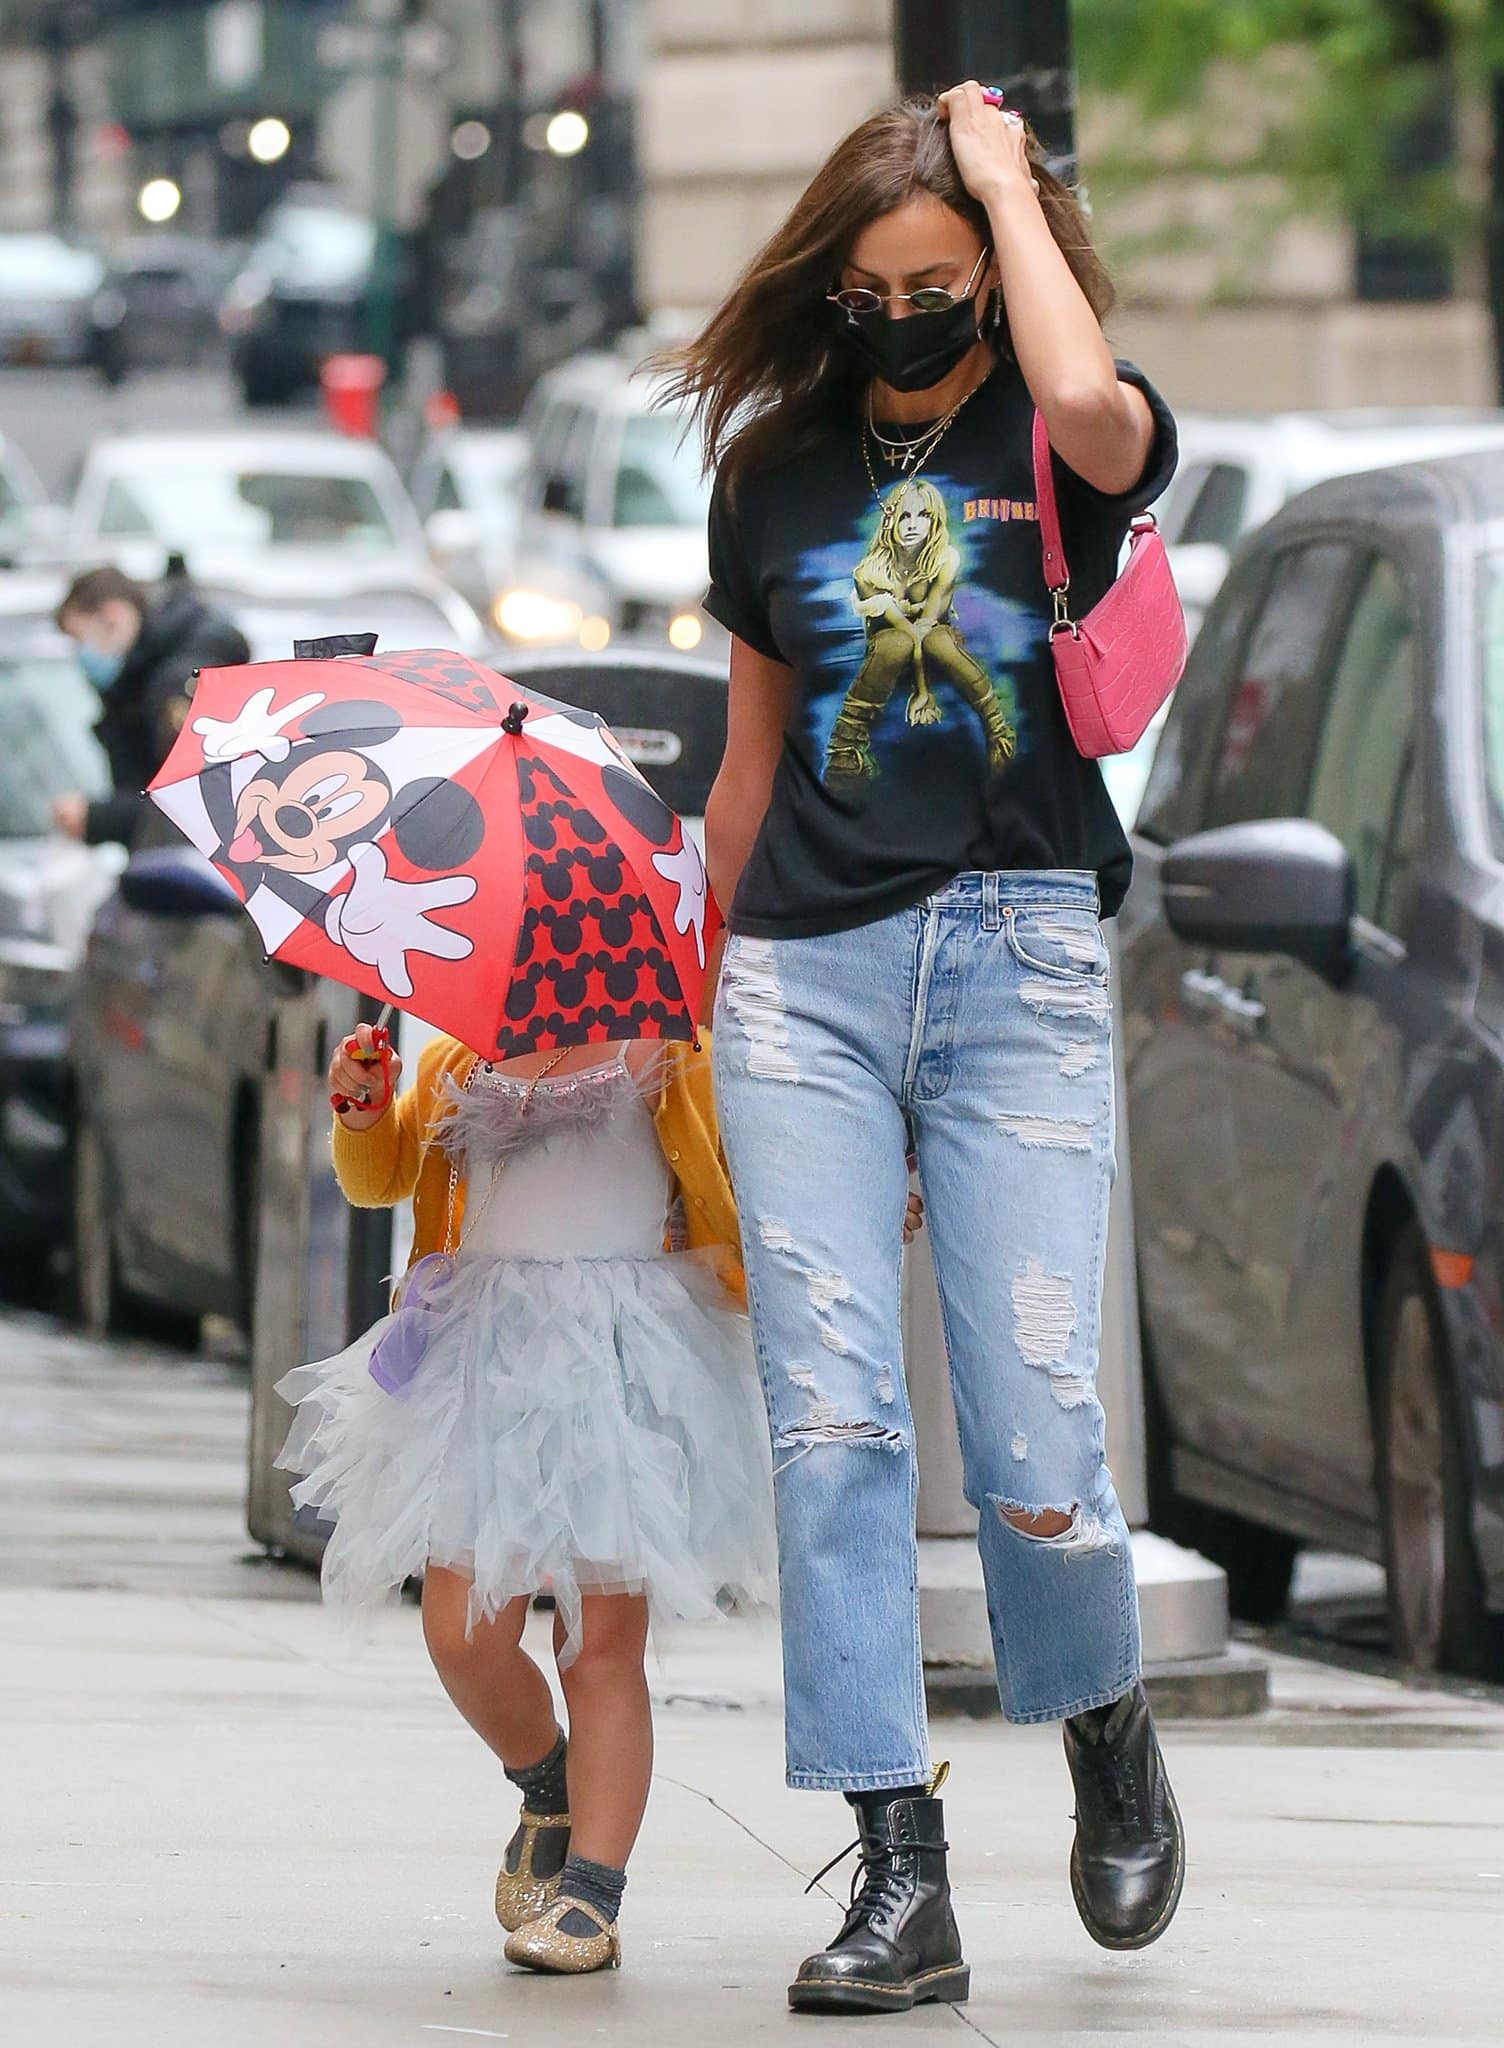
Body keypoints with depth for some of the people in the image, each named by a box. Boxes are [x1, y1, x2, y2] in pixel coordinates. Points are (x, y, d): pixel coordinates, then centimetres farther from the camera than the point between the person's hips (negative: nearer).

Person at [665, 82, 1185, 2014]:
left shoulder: (1059, 447, 4)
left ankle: (1104, 1731, 21)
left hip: (1016, 955, -3)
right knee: (829, 1424, -9)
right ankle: (898, 1874, -7)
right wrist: (676, 978, 25)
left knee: (1035, 1441, -10)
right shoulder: (777, 468, 14)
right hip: (802, 976, 3)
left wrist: (1006, 178, -9)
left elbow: (1090, 404, -23)